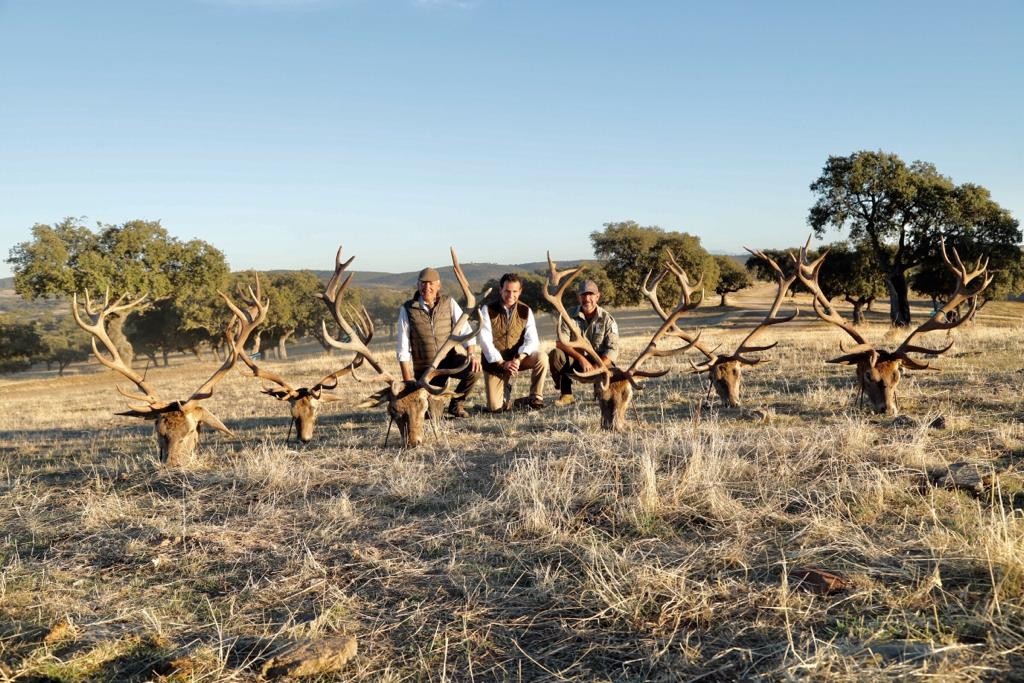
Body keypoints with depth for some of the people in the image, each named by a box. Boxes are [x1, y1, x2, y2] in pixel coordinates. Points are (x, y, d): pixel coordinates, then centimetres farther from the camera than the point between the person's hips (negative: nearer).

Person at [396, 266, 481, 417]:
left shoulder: (449, 303, -4)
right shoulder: (407, 309, -8)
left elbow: (464, 330, -8)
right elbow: (403, 348, -8)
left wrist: (472, 354, -27)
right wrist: (408, 380, -12)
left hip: (449, 359, 2)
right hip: (425, 368, -1)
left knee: (474, 370, -28)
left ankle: (456, 404, 0)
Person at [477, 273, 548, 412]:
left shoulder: (526, 311, -4)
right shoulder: (487, 309, -10)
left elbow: (532, 340, -13)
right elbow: (485, 341, -16)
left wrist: (518, 359, -31)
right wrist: (502, 363, -25)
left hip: (517, 359, 2)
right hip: (494, 361, -1)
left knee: (541, 358, -29)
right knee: (495, 408, -11)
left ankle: (535, 399, -9)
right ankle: (506, 390, 25)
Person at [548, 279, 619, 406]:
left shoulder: (607, 319, -8)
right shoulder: (570, 315, -6)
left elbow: (612, 349, -14)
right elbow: (560, 342, -15)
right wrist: (581, 358, -29)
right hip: (575, 360, 1)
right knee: (555, 355, -27)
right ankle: (566, 394, -12)